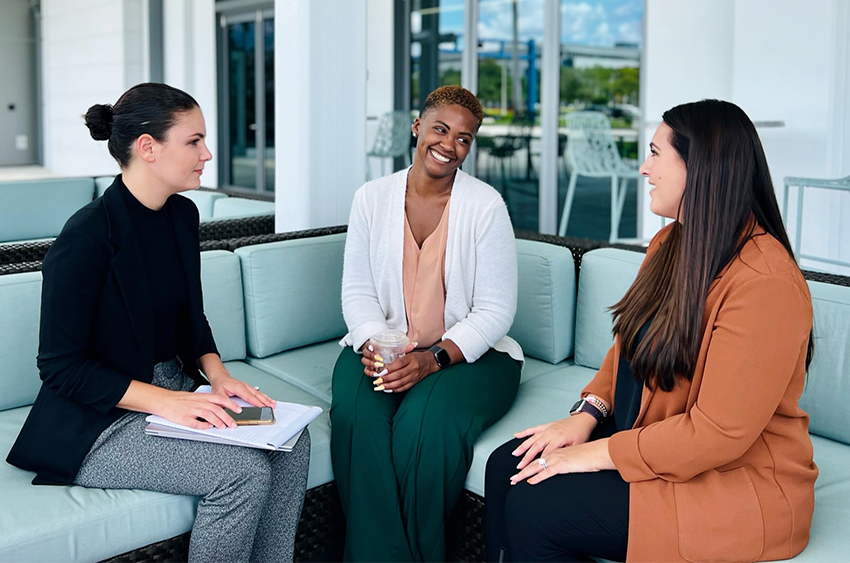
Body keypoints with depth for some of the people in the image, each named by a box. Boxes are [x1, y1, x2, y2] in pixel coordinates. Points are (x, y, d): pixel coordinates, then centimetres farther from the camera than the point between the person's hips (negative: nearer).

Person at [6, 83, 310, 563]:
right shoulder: (88, 236, -19)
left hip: (174, 390, 8)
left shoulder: (182, 215, 5)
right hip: (99, 423, -8)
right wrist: (165, 401, -24)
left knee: (292, 443, -12)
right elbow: (61, 366, -17)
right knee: (244, 470, -24)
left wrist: (217, 374, -3)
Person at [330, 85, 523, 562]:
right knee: (357, 415, -29)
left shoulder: (486, 206, -5)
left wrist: (433, 358, -22)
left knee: (425, 422, -32)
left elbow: (495, 312, -8)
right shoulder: (372, 198, 5)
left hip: (470, 352, -2)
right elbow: (358, 291, 5)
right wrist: (374, 345, -16)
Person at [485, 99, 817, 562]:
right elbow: (630, 342, 15)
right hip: (648, 434, 9)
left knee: (531, 508, -17)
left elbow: (718, 433, -26)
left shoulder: (765, 283, -25)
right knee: (506, 467, -3)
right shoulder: (671, 242, 6)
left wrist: (595, 454, -20)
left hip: (738, 482, -9)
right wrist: (587, 415, -2)